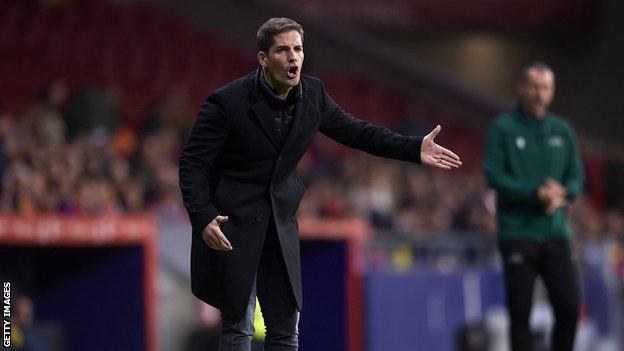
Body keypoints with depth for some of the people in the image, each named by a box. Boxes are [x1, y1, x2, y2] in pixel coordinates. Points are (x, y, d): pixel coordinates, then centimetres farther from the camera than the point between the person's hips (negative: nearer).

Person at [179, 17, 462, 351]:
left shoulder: (312, 94, -1)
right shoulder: (228, 102, -18)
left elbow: (355, 131, 9)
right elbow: (193, 162, -14)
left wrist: (415, 149, 0)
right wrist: (202, 218, -27)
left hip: (280, 221, 6)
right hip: (232, 222, -6)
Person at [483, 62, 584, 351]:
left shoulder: (563, 130, 13)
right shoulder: (502, 129, 0)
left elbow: (577, 175, 12)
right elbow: (494, 175, -8)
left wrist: (562, 193, -11)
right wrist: (535, 193, -18)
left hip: (555, 232, 3)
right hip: (518, 234, -3)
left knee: (568, 306, -4)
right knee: (520, 313, -2)